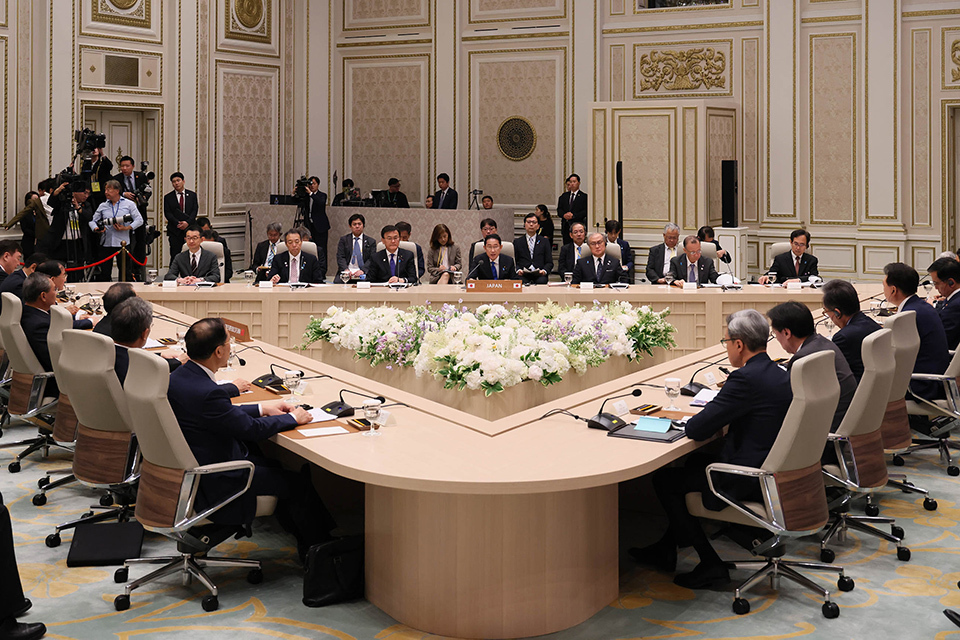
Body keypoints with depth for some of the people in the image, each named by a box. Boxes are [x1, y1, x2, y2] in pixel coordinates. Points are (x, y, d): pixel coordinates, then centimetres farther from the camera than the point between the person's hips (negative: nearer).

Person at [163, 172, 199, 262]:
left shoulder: (192, 195, 11)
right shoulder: (168, 197, 9)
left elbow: (195, 210, 3)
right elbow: (167, 213, 1)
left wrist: (187, 222, -12)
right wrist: (178, 223, -14)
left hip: (190, 228, 0)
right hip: (175, 231, 0)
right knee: (175, 255, -4)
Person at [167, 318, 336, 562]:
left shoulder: (176, 378, -2)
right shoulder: (208, 392, -31)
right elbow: (252, 429, -19)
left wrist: (262, 408, 14)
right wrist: (292, 418, -4)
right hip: (215, 485, -10)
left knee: (274, 466, 24)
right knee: (299, 482, 3)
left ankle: (303, 537, 34)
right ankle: (319, 549, 23)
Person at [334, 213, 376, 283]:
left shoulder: (371, 242, 13)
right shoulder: (343, 239, 15)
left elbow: (371, 259, 1)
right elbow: (340, 257, 3)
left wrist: (362, 270, -19)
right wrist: (346, 269, -18)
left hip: (363, 273, -1)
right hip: (346, 272, 1)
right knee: (337, 282, -32)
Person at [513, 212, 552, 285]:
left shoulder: (544, 241, 20)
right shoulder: (517, 242, 19)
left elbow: (549, 262, 14)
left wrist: (544, 270, -8)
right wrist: (518, 270, -11)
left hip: (539, 276, 1)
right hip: (523, 276, 0)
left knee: (541, 281, -35)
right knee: (521, 282, -36)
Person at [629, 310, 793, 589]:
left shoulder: (746, 378, -23)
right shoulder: (780, 373, 6)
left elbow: (696, 430, -21)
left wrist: (691, 420, 1)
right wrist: (717, 412, 10)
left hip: (747, 481, -10)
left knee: (663, 479, 4)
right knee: (695, 461, 28)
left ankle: (710, 564, 9)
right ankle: (665, 550, 35)